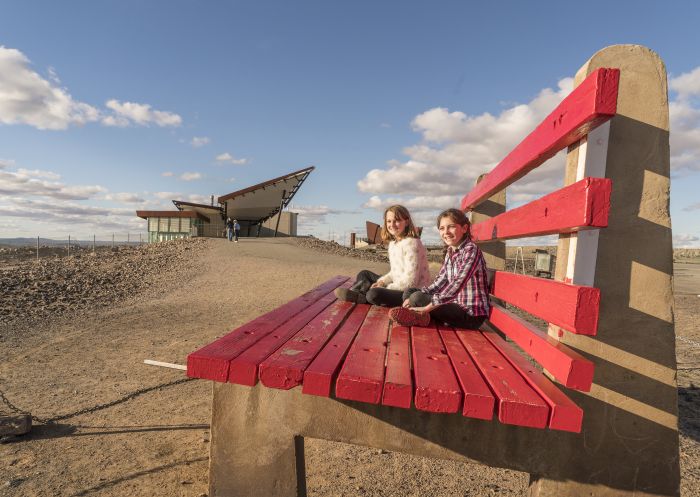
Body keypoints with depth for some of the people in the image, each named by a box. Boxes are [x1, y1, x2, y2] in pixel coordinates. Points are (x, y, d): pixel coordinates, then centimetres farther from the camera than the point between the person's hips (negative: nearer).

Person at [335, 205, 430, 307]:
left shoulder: (411, 243, -19)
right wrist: (381, 282, -2)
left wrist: (385, 288, -17)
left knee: (374, 294, -33)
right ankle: (354, 292, -10)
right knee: (364, 274, 16)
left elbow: (410, 281, -23)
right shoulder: (393, 243, 10)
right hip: (397, 286, 10)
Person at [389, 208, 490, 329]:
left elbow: (457, 284, -28)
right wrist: (417, 294, -7)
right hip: (456, 304, 9)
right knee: (409, 292, 8)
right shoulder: (450, 251, 7)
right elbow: (441, 280, 7)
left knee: (417, 298, -21)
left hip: (472, 314, -8)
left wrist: (427, 307, -32)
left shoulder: (471, 250, -18)